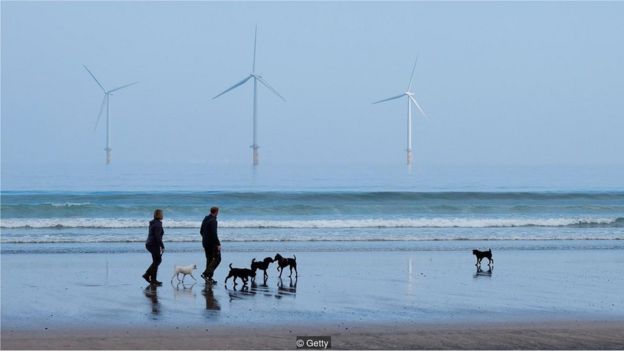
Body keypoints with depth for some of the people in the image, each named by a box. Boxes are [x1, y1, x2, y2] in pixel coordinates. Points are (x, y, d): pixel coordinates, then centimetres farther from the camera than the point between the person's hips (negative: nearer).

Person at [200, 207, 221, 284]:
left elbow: (201, 231, 19)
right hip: (212, 243, -9)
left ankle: (209, 278, 12)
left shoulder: (205, 219, 11)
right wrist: (218, 244, -21)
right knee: (217, 259, -3)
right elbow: (214, 233, -24)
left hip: (205, 242, 9)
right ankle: (206, 274, -14)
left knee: (209, 259, 13)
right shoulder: (213, 220, -17)